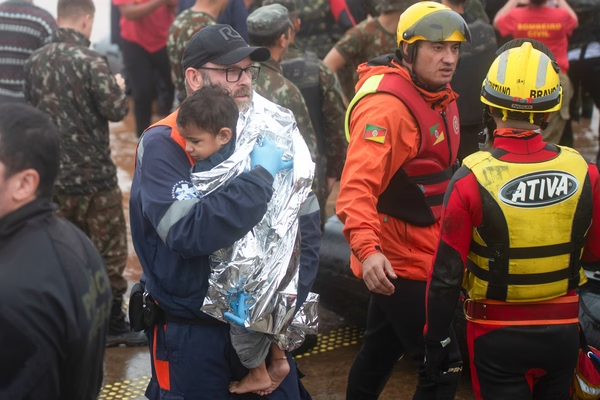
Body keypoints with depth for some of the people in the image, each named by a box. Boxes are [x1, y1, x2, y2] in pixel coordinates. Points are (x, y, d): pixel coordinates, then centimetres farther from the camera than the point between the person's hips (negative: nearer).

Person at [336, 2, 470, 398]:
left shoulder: (439, 96, 8)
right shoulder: (387, 105, -23)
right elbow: (358, 184, -33)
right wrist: (366, 249, -45)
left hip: (421, 252, 10)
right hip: (398, 261, -10)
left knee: (380, 351, 23)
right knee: (443, 366, -7)